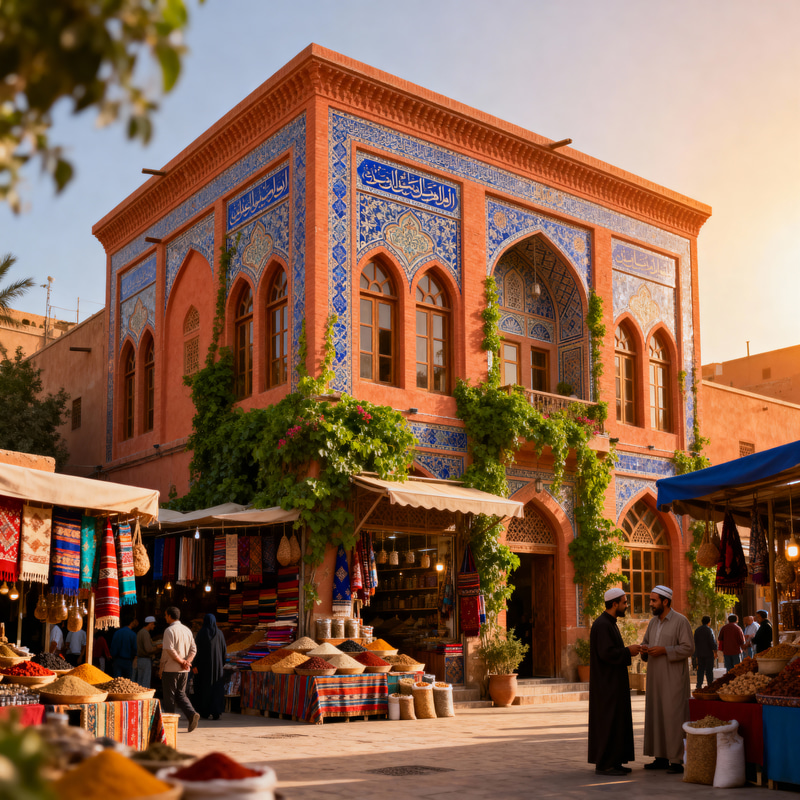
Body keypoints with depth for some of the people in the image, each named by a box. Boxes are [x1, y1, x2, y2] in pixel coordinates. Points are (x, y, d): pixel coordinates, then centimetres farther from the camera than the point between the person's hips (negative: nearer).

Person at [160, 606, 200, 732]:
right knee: (181, 694, 14)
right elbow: (193, 649, 8)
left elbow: (169, 650, -19)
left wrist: (181, 661, -11)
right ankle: (192, 714, -6)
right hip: (184, 670, 6)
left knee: (169, 696, 3)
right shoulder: (187, 630, 11)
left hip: (170, 669, -6)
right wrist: (187, 661, -3)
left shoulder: (169, 630, -11)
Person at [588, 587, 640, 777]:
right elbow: (606, 653, -25)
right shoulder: (602, 625, -18)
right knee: (607, 721, -6)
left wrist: (627, 651, 8)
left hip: (613, 683, 11)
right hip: (606, 684, -11)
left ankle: (612, 762, 16)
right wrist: (628, 651, -14)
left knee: (616, 721, 12)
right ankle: (603, 764, -2)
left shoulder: (609, 624, 15)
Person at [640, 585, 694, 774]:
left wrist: (664, 650, -19)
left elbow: (688, 648, -14)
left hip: (673, 678, -7)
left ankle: (677, 760, -3)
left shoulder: (680, 621, -8)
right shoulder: (653, 622, 14)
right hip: (655, 678, 7)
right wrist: (645, 649, -1)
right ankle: (661, 758, 15)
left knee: (673, 717, -7)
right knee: (656, 716, 8)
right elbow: (646, 642, 22)